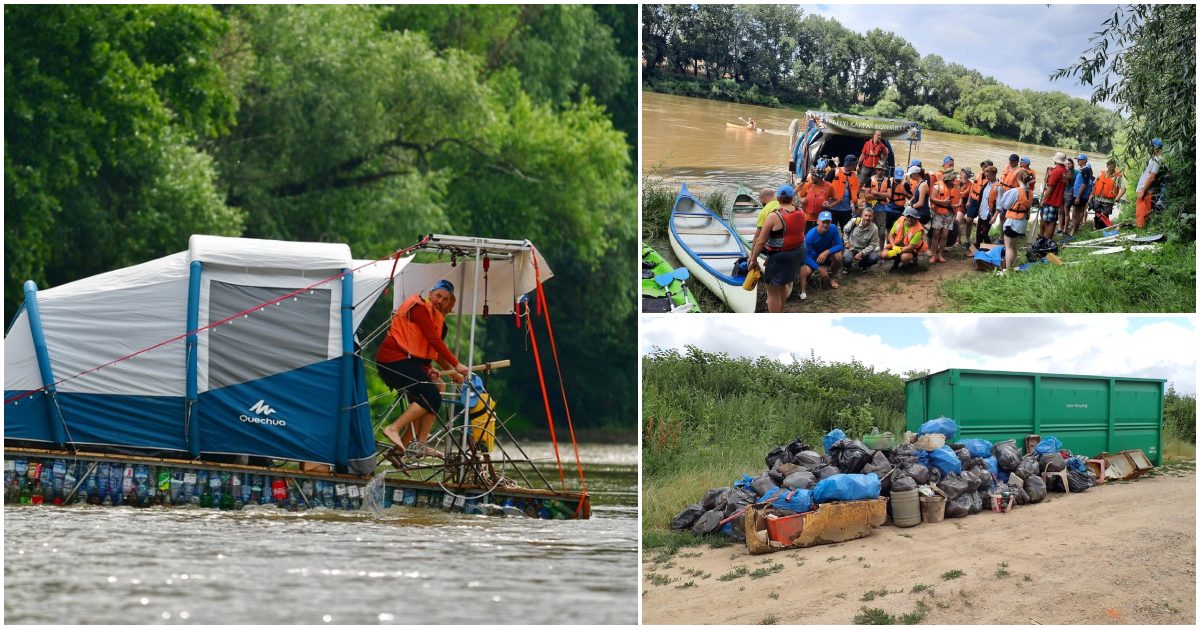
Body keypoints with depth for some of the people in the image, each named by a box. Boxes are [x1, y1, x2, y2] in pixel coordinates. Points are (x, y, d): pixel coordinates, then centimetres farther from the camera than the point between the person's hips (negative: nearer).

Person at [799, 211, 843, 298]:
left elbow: (839, 246, -18)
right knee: (805, 271, -35)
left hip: (827, 255, 4)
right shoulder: (810, 235, -27)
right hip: (813, 258, -4)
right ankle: (803, 290, -7)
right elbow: (807, 257, -23)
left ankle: (832, 277, 1)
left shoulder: (833, 228, -21)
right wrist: (819, 269, -33)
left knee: (838, 256, -28)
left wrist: (826, 252, -34)